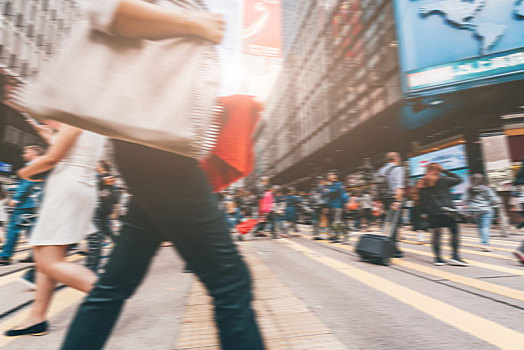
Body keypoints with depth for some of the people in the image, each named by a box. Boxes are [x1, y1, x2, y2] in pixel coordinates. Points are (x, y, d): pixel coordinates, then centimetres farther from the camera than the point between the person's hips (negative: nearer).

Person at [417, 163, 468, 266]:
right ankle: (455, 256, 3)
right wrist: (445, 171, 9)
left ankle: (438, 258, 9)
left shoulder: (421, 183, 9)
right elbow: (458, 179, 7)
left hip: (431, 213, 5)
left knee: (436, 234, 7)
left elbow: (422, 200, 9)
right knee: (454, 231, 6)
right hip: (445, 211, -5)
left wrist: (425, 212, 14)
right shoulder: (442, 180, -6)